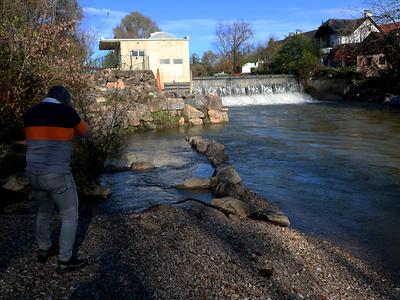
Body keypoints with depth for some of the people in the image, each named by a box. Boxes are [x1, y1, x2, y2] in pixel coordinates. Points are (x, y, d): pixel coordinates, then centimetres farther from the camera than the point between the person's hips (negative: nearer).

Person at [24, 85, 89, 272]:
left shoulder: (30, 113, 6)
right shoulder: (67, 112, -9)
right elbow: (85, 132, 8)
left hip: (34, 173, 6)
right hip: (58, 174, -6)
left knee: (44, 211, 27)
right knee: (70, 215, 10)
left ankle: (44, 250, 41)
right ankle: (65, 261, 16)